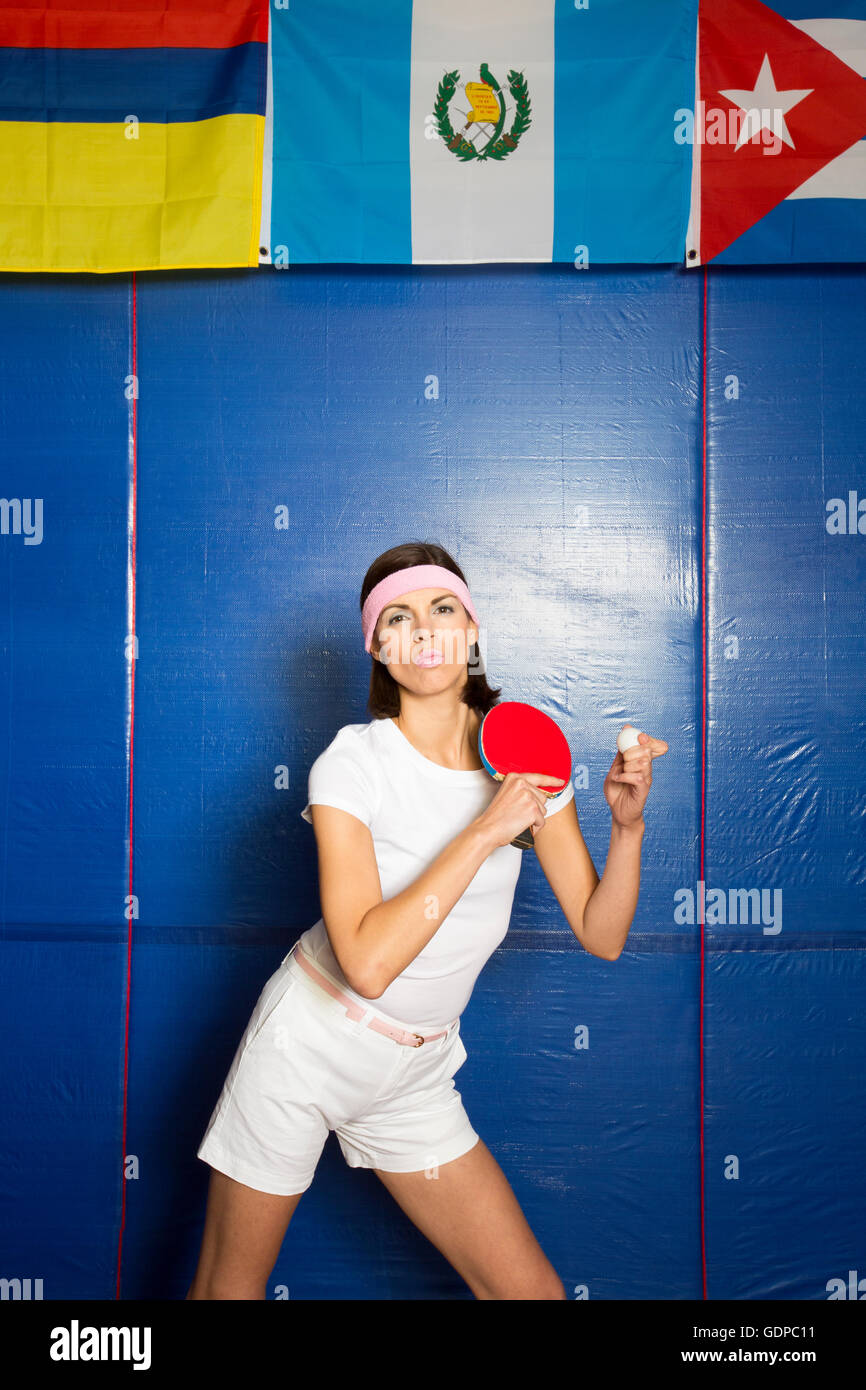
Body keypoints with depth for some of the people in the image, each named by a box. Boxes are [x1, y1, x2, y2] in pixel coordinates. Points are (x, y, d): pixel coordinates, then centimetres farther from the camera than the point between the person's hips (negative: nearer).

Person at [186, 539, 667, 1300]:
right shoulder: (353, 763, -18)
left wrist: (628, 824, -20)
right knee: (226, 1291, 12)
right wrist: (486, 830, -29)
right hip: (307, 1047, -3)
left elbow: (601, 936, -4)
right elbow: (368, 961, -30)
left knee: (532, 1290, 3)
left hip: (416, 1076, 4)